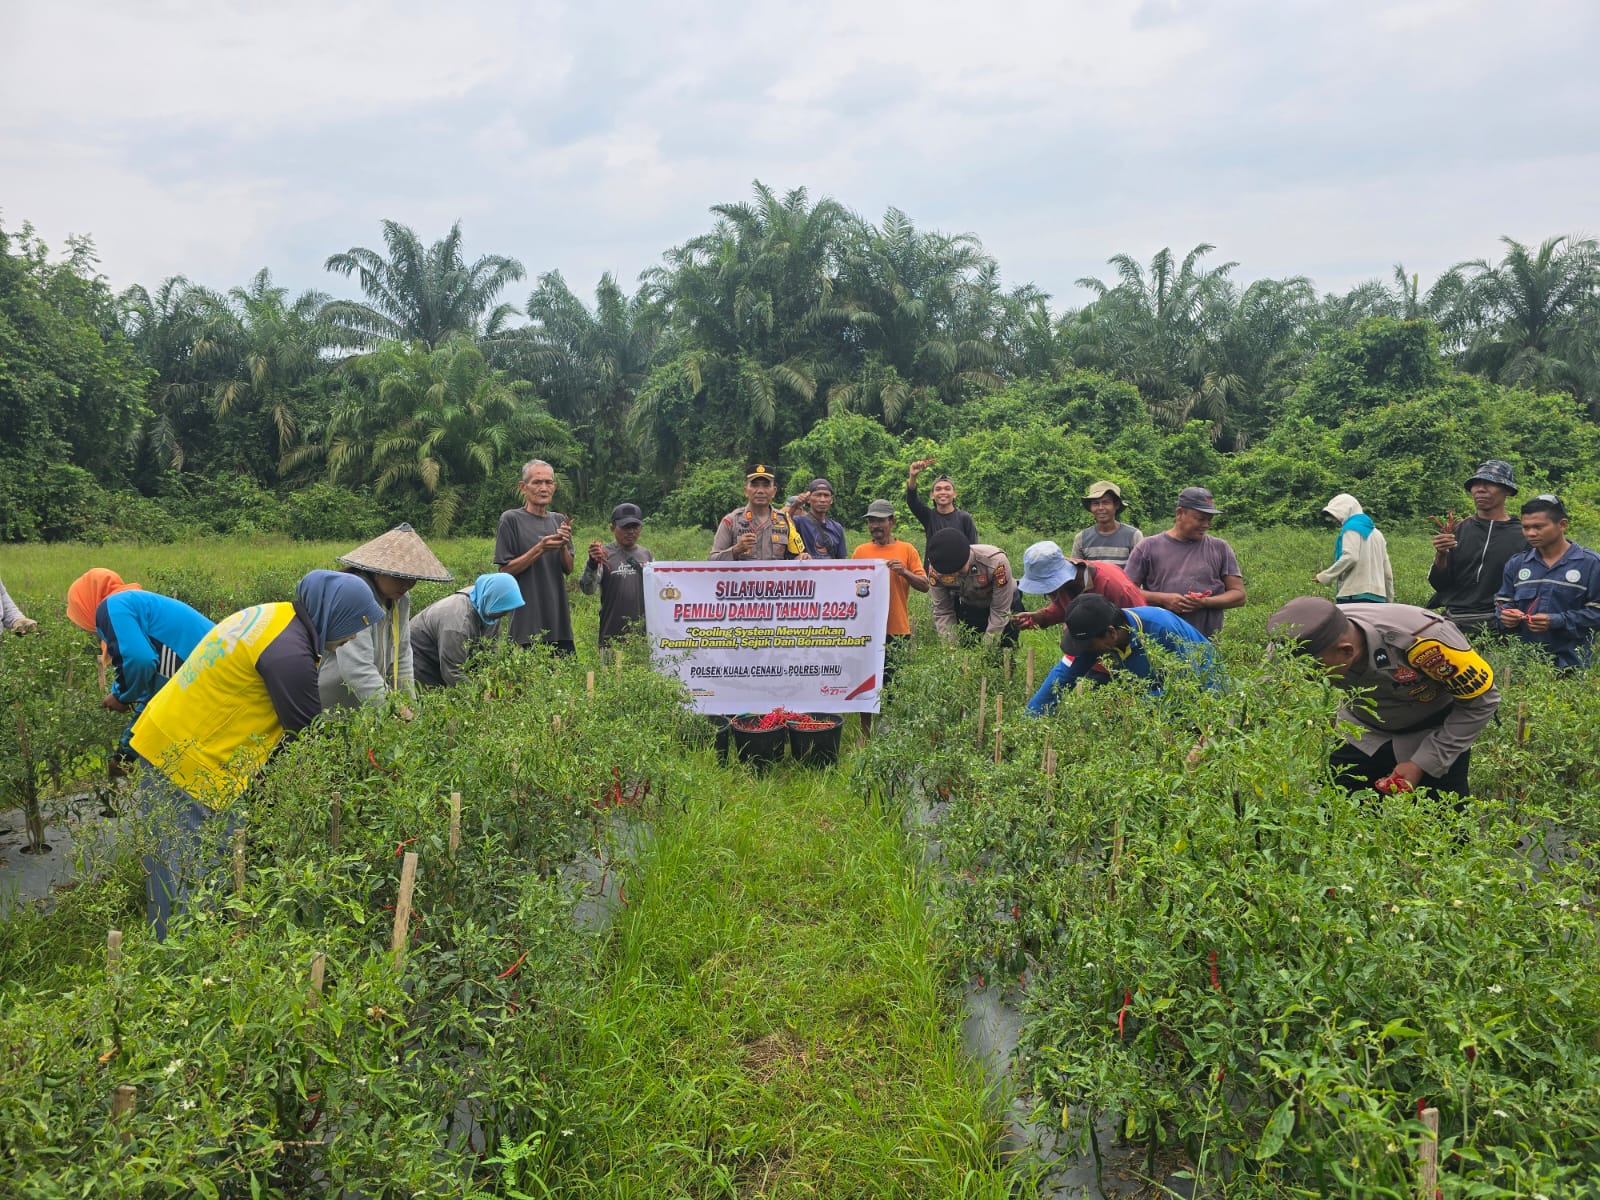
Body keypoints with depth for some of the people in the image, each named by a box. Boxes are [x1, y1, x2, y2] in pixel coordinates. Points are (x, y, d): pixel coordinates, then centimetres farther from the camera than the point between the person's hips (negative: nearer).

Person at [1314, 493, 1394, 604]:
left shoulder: (1351, 527, 0)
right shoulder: (1376, 532, 24)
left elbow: (1350, 557, -17)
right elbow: (1387, 570, 22)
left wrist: (1325, 576, -10)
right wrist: (1388, 599, 26)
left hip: (1354, 595, -8)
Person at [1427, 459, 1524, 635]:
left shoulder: (1522, 536, 4)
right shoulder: (1457, 529, 10)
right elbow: (1439, 585, 8)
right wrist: (1441, 556, -9)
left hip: (1489, 620, -2)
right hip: (1447, 614, 2)